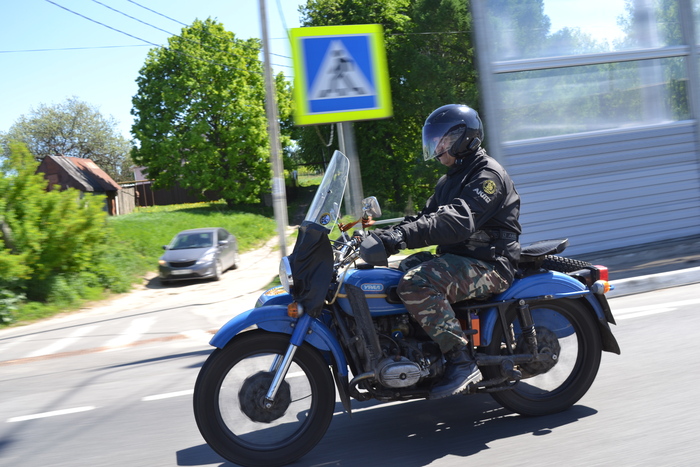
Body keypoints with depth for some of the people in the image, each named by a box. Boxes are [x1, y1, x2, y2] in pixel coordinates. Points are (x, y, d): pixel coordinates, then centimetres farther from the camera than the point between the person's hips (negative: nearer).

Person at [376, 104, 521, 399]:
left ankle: (462, 362, -25)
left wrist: (403, 235, -39)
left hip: (489, 265, -10)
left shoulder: (488, 175, -11)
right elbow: (427, 217, 17)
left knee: (416, 285, -31)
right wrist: (386, 235, -1)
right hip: (456, 258, 10)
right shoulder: (450, 179, 22)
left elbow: (458, 221, -29)